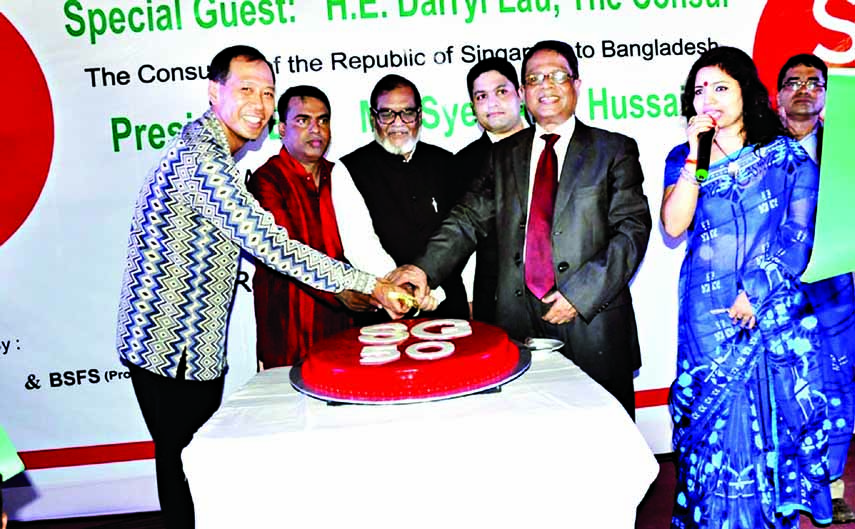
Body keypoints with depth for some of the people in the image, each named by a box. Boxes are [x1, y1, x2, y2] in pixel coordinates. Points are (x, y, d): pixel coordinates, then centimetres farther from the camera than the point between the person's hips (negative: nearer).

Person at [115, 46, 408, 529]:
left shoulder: (208, 148, 13)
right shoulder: (201, 160, -21)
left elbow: (255, 239, 17)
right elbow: (271, 245, -26)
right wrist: (368, 284, -21)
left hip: (194, 343, 10)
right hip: (172, 347, -10)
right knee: (187, 468, 5)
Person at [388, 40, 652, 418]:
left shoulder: (614, 150, 5)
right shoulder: (504, 155, 15)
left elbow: (632, 229, -3)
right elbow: (470, 218, 8)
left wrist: (580, 292, -13)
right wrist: (425, 267, -8)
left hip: (593, 324, -1)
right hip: (519, 322, 2)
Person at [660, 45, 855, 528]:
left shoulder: (788, 155, 5)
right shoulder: (683, 158, 7)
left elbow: (798, 236, -1)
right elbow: (674, 227, -8)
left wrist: (754, 294, -10)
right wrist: (695, 156, -11)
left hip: (776, 307, 0)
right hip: (708, 314, 0)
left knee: (778, 417, 7)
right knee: (722, 421, 3)